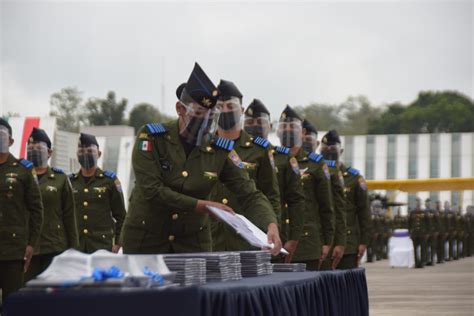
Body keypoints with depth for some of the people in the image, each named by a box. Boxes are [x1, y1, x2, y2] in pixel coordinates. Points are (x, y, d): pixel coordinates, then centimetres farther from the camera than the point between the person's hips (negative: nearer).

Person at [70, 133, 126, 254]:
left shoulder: (110, 180, 5)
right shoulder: (70, 181, 12)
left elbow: (120, 215, 5)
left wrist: (117, 242, -1)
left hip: (102, 244, -2)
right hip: (75, 246, 3)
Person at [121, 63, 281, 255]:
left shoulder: (220, 151, -7)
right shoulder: (151, 138, -13)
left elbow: (250, 195, -10)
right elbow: (151, 190, -22)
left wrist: (271, 226, -30)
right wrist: (204, 206, -24)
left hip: (193, 241, 2)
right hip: (145, 240, -2)